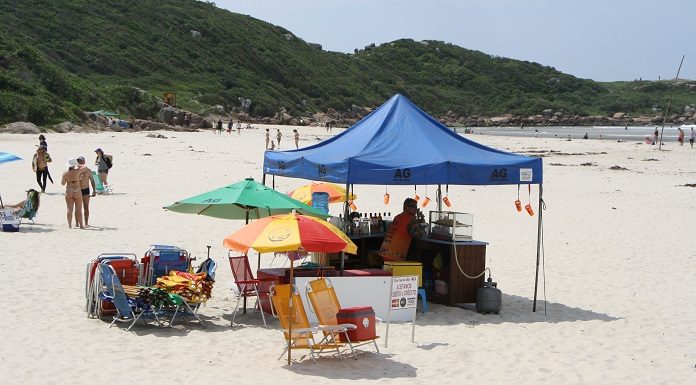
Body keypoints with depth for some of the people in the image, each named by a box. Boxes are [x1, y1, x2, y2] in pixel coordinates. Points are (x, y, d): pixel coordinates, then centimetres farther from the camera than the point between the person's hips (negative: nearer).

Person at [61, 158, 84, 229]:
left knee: (70, 209, 8)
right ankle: (80, 225, 6)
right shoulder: (77, 171, -11)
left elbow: (62, 183, 8)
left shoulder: (65, 173, -4)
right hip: (77, 192, -2)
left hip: (68, 192, 2)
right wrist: (78, 166, 17)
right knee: (78, 209, 5)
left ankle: (70, 225, 8)